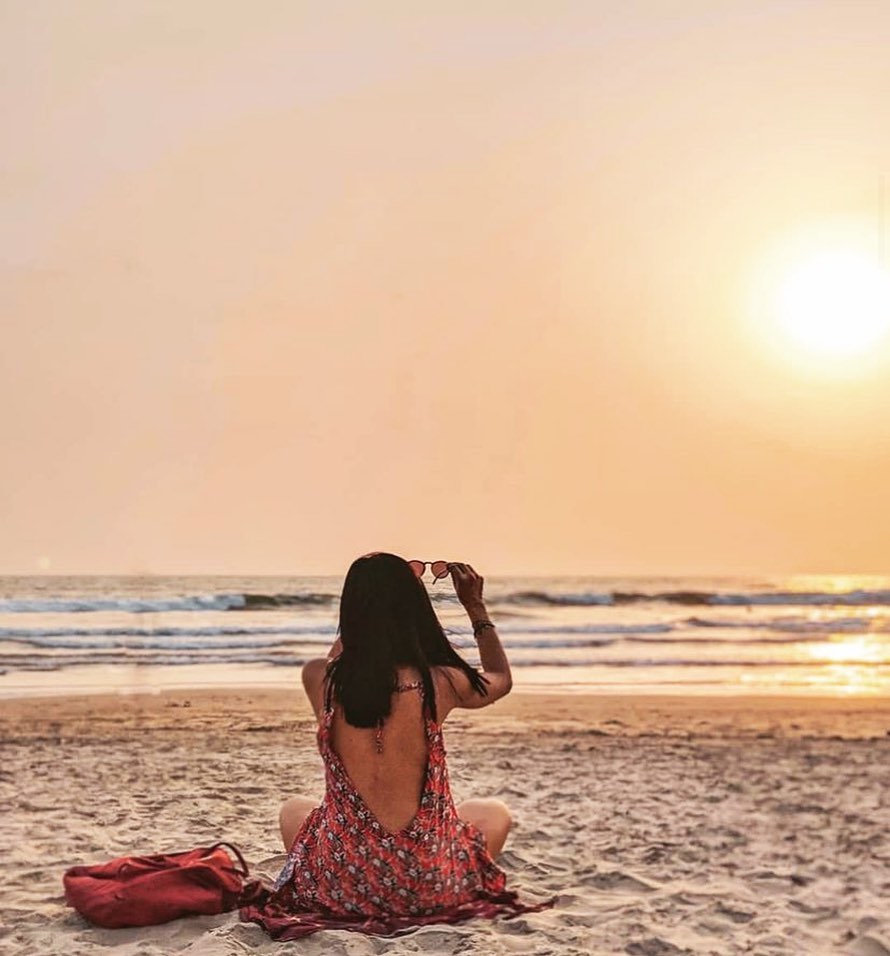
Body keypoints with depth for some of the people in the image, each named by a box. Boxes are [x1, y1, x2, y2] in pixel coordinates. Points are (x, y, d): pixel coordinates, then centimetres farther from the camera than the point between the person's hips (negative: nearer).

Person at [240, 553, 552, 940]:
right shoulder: (439, 683, -12)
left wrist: (372, 593, 23)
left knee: (293, 810, 34)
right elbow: (501, 680, 13)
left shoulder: (320, 679, -9)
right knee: (495, 812, 30)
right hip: (429, 886, -1)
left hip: (342, 886, 1)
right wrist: (476, 607, 23)